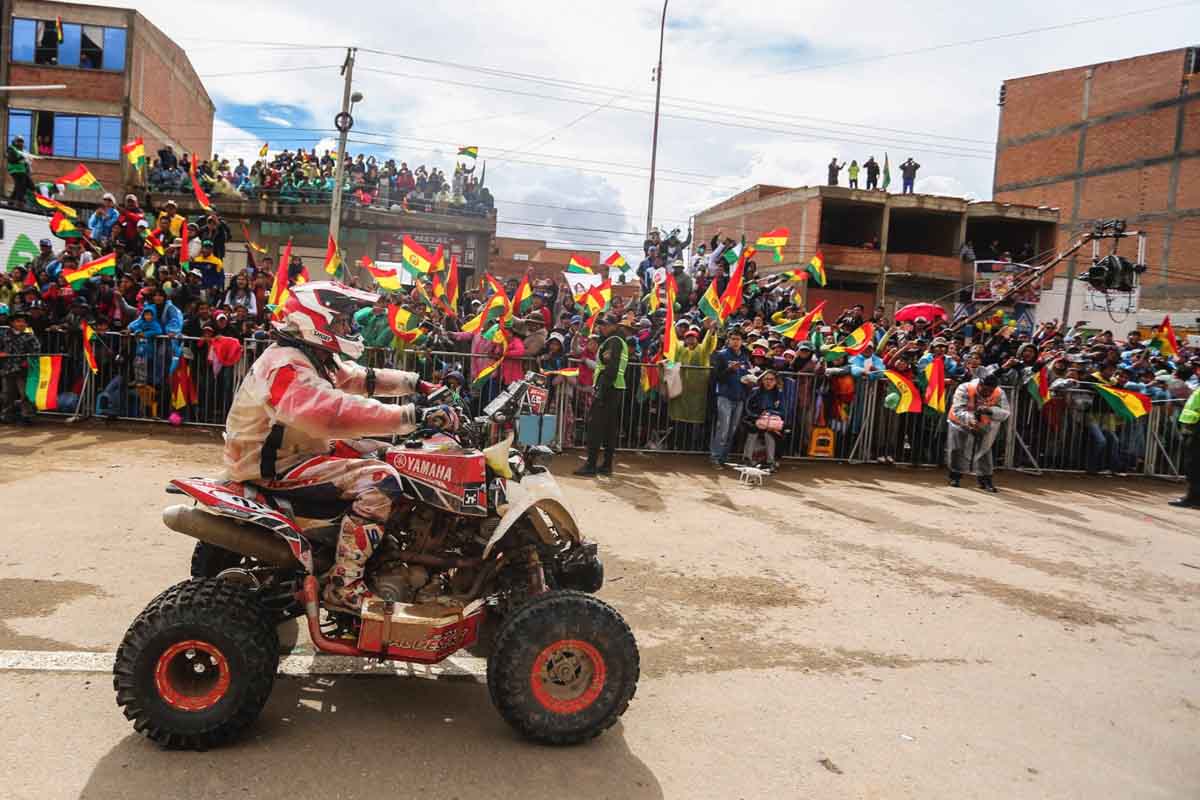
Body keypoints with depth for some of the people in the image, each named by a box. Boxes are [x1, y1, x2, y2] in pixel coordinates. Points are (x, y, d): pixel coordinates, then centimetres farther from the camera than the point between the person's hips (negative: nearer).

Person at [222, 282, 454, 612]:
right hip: (274, 470, -11)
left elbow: (360, 379, 15)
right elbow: (338, 413, -40)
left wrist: (417, 384, 4)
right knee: (380, 479, -24)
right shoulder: (286, 368, -25)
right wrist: (415, 415, -43)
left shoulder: (315, 357, 8)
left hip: (301, 448, 11)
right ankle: (343, 585, -20)